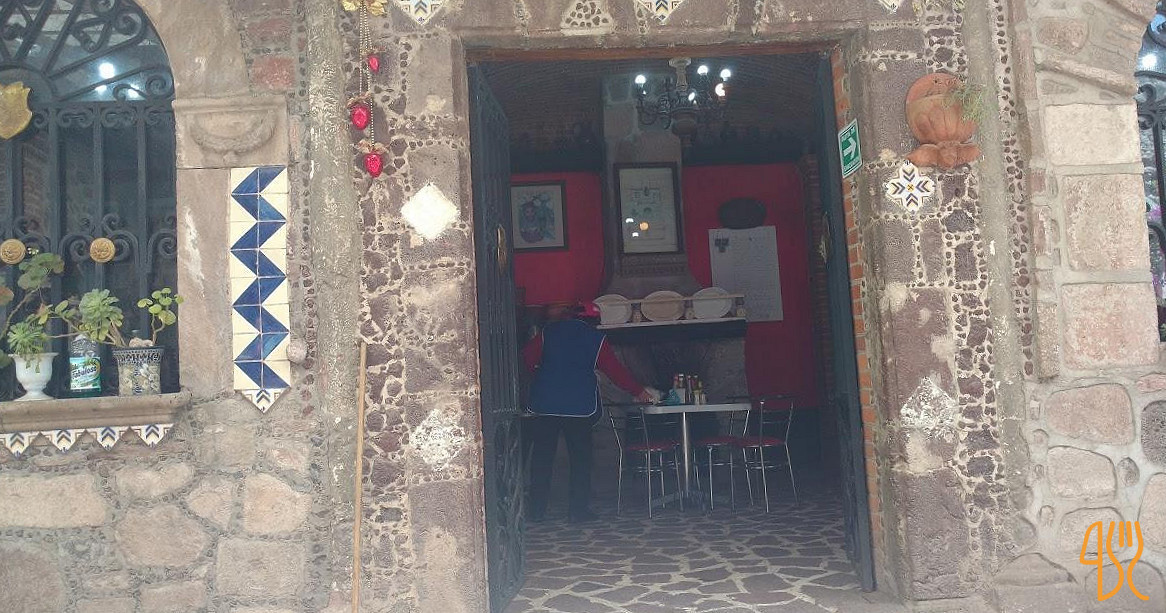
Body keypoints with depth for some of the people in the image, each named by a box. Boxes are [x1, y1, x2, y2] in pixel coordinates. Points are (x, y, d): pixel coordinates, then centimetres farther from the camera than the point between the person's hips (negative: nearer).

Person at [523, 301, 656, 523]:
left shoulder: (549, 331, 10)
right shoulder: (595, 338, 6)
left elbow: (528, 357, 3)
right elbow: (616, 370, 7)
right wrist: (639, 392, 17)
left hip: (545, 403, 2)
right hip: (580, 404, -2)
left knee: (542, 454, 7)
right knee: (580, 456, 5)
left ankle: (536, 510, 10)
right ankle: (578, 510, 4)